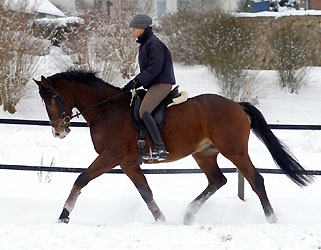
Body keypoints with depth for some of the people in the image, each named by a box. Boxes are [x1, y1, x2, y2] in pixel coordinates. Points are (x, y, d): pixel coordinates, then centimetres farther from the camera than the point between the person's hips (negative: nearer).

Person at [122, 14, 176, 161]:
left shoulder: (154, 44, -12)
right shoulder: (145, 44, 19)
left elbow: (155, 68, -21)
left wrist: (137, 81, -24)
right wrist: (137, 83, 11)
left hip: (162, 83, -11)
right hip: (153, 85, 11)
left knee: (144, 111, -26)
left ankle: (160, 149, -31)